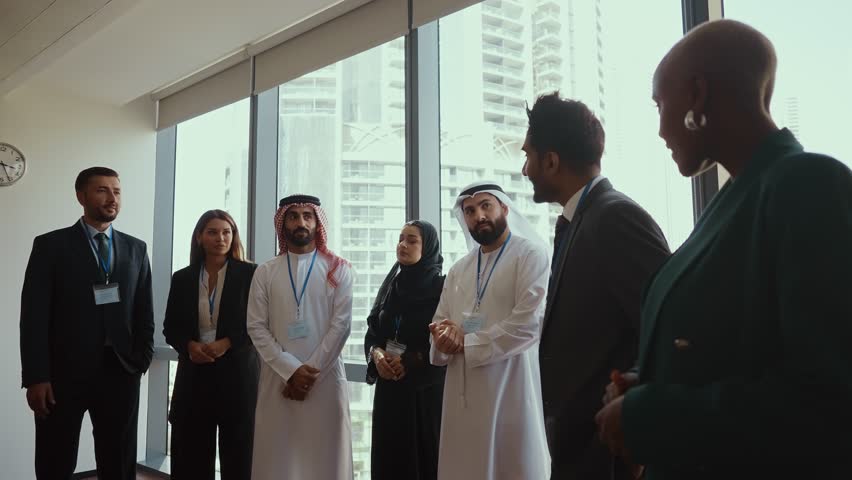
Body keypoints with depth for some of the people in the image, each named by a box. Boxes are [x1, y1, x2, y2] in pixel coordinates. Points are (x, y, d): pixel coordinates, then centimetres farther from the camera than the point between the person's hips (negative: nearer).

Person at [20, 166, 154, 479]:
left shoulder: (136, 249, 9)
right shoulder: (51, 245, -1)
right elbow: (34, 315, -5)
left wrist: (143, 359, 1)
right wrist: (35, 377, -10)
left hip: (121, 372, 3)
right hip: (64, 373, -2)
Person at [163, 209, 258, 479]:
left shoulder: (249, 274, -1)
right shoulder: (182, 278, 8)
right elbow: (170, 328, 10)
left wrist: (227, 344, -16)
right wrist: (189, 345, -9)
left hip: (237, 372, -2)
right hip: (194, 373, 3)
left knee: (237, 453, 4)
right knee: (191, 455, 5)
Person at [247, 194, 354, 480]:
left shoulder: (338, 269, 4)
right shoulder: (265, 272, 8)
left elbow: (341, 324, -4)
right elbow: (256, 327, 1)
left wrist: (311, 372, -10)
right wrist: (291, 369, -9)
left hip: (325, 379, -1)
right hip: (277, 379, 1)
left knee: (325, 457, 4)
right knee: (276, 456, 6)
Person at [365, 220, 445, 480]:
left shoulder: (441, 286, -6)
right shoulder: (391, 284, 11)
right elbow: (372, 329, 11)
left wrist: (411, 361, -15)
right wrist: (377, 354, -8)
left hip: (425, 387, -5)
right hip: (389, 386, 5)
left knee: (423, 453, 1)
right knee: (389, 452, 8)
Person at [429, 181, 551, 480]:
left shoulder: (531, 254, -4)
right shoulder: (458, 270, 17)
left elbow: (529, 322, -15)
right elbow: (440, 322, 15)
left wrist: (466, 343, -8)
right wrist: (444, 335, -9)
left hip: (511, 389, -5)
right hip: (462, 392, 5)